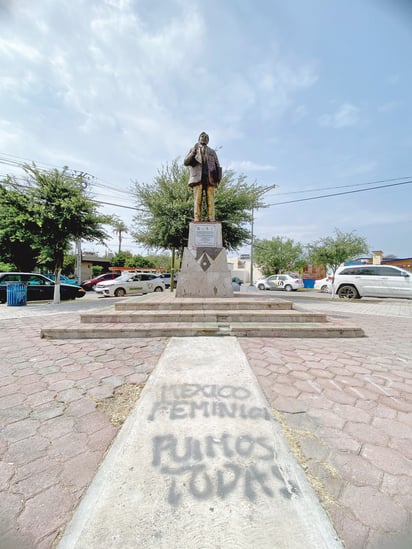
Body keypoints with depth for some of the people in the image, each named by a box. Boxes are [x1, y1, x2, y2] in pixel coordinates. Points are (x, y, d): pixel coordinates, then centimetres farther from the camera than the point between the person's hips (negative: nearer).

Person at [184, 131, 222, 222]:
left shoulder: (212, 152, 27)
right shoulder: (193, 150, 23)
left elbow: (217, 165, 16)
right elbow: (186, 162, 9)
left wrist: (218, 176, -3)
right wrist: (193, 152, -7)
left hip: (210, 178, 1)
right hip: (197, 178, -1)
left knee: (211, 200, -10)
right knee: (198, 200, -11)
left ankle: (211, 220, -14)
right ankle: (197, 220, -14)